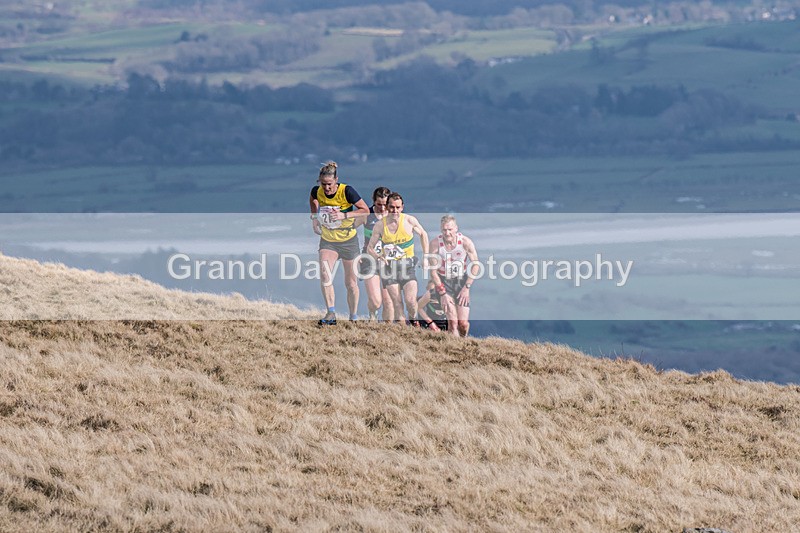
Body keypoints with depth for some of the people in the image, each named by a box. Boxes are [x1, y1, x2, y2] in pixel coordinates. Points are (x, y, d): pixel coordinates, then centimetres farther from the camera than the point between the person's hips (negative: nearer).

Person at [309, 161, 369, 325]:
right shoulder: (317, 191, -11)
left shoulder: (346, 191, -22)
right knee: (324, 274, -23)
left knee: (351, 282, 7)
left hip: (349, 241, -2)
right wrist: (314, 216, -2)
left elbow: (365, 210, -17)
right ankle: (331, 313, -25)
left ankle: (353, 317, 23)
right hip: (327, 240, 2)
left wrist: (344, 215, -28)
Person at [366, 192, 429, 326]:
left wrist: (425, 257, 9)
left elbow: (423, 234, 13)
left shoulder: (409, 221, -6)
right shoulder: (380, 225, -5)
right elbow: (370, 248, 2)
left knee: (410, 301, -13)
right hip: (389, 265, 1)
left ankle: (413, 320, 17)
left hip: (407, 264, -1)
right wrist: (379, 256, -19)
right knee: (397, 303, -5)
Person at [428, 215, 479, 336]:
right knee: (453, 322, -15)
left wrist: (467, 288, -7)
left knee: (463, 324, -3)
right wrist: (443, 293, -14)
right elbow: (433, 271, -11)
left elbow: (475, 265, -2)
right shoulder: (435, 244, -17)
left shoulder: (465, 242, -14)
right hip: (444, 282, -1)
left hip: (461, 281, 1)